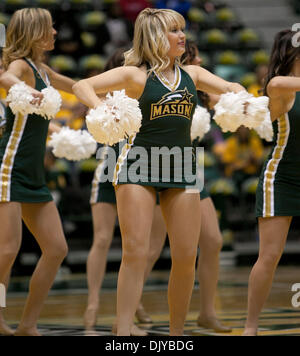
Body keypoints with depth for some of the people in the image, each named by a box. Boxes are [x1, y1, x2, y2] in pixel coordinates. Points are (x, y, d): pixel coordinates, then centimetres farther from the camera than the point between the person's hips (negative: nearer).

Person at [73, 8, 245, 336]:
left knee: (186, 257, 2)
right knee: (135, 252, -10)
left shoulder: (192, 74, 13)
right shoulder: (136, 75, 0)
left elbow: (230, 88, 17)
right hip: (138, 166, -4)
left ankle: (176, 332, 17)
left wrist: (240, 97, -7)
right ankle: (123, 333, -9)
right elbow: (82, 86, -5)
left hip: (180, 168, 4)